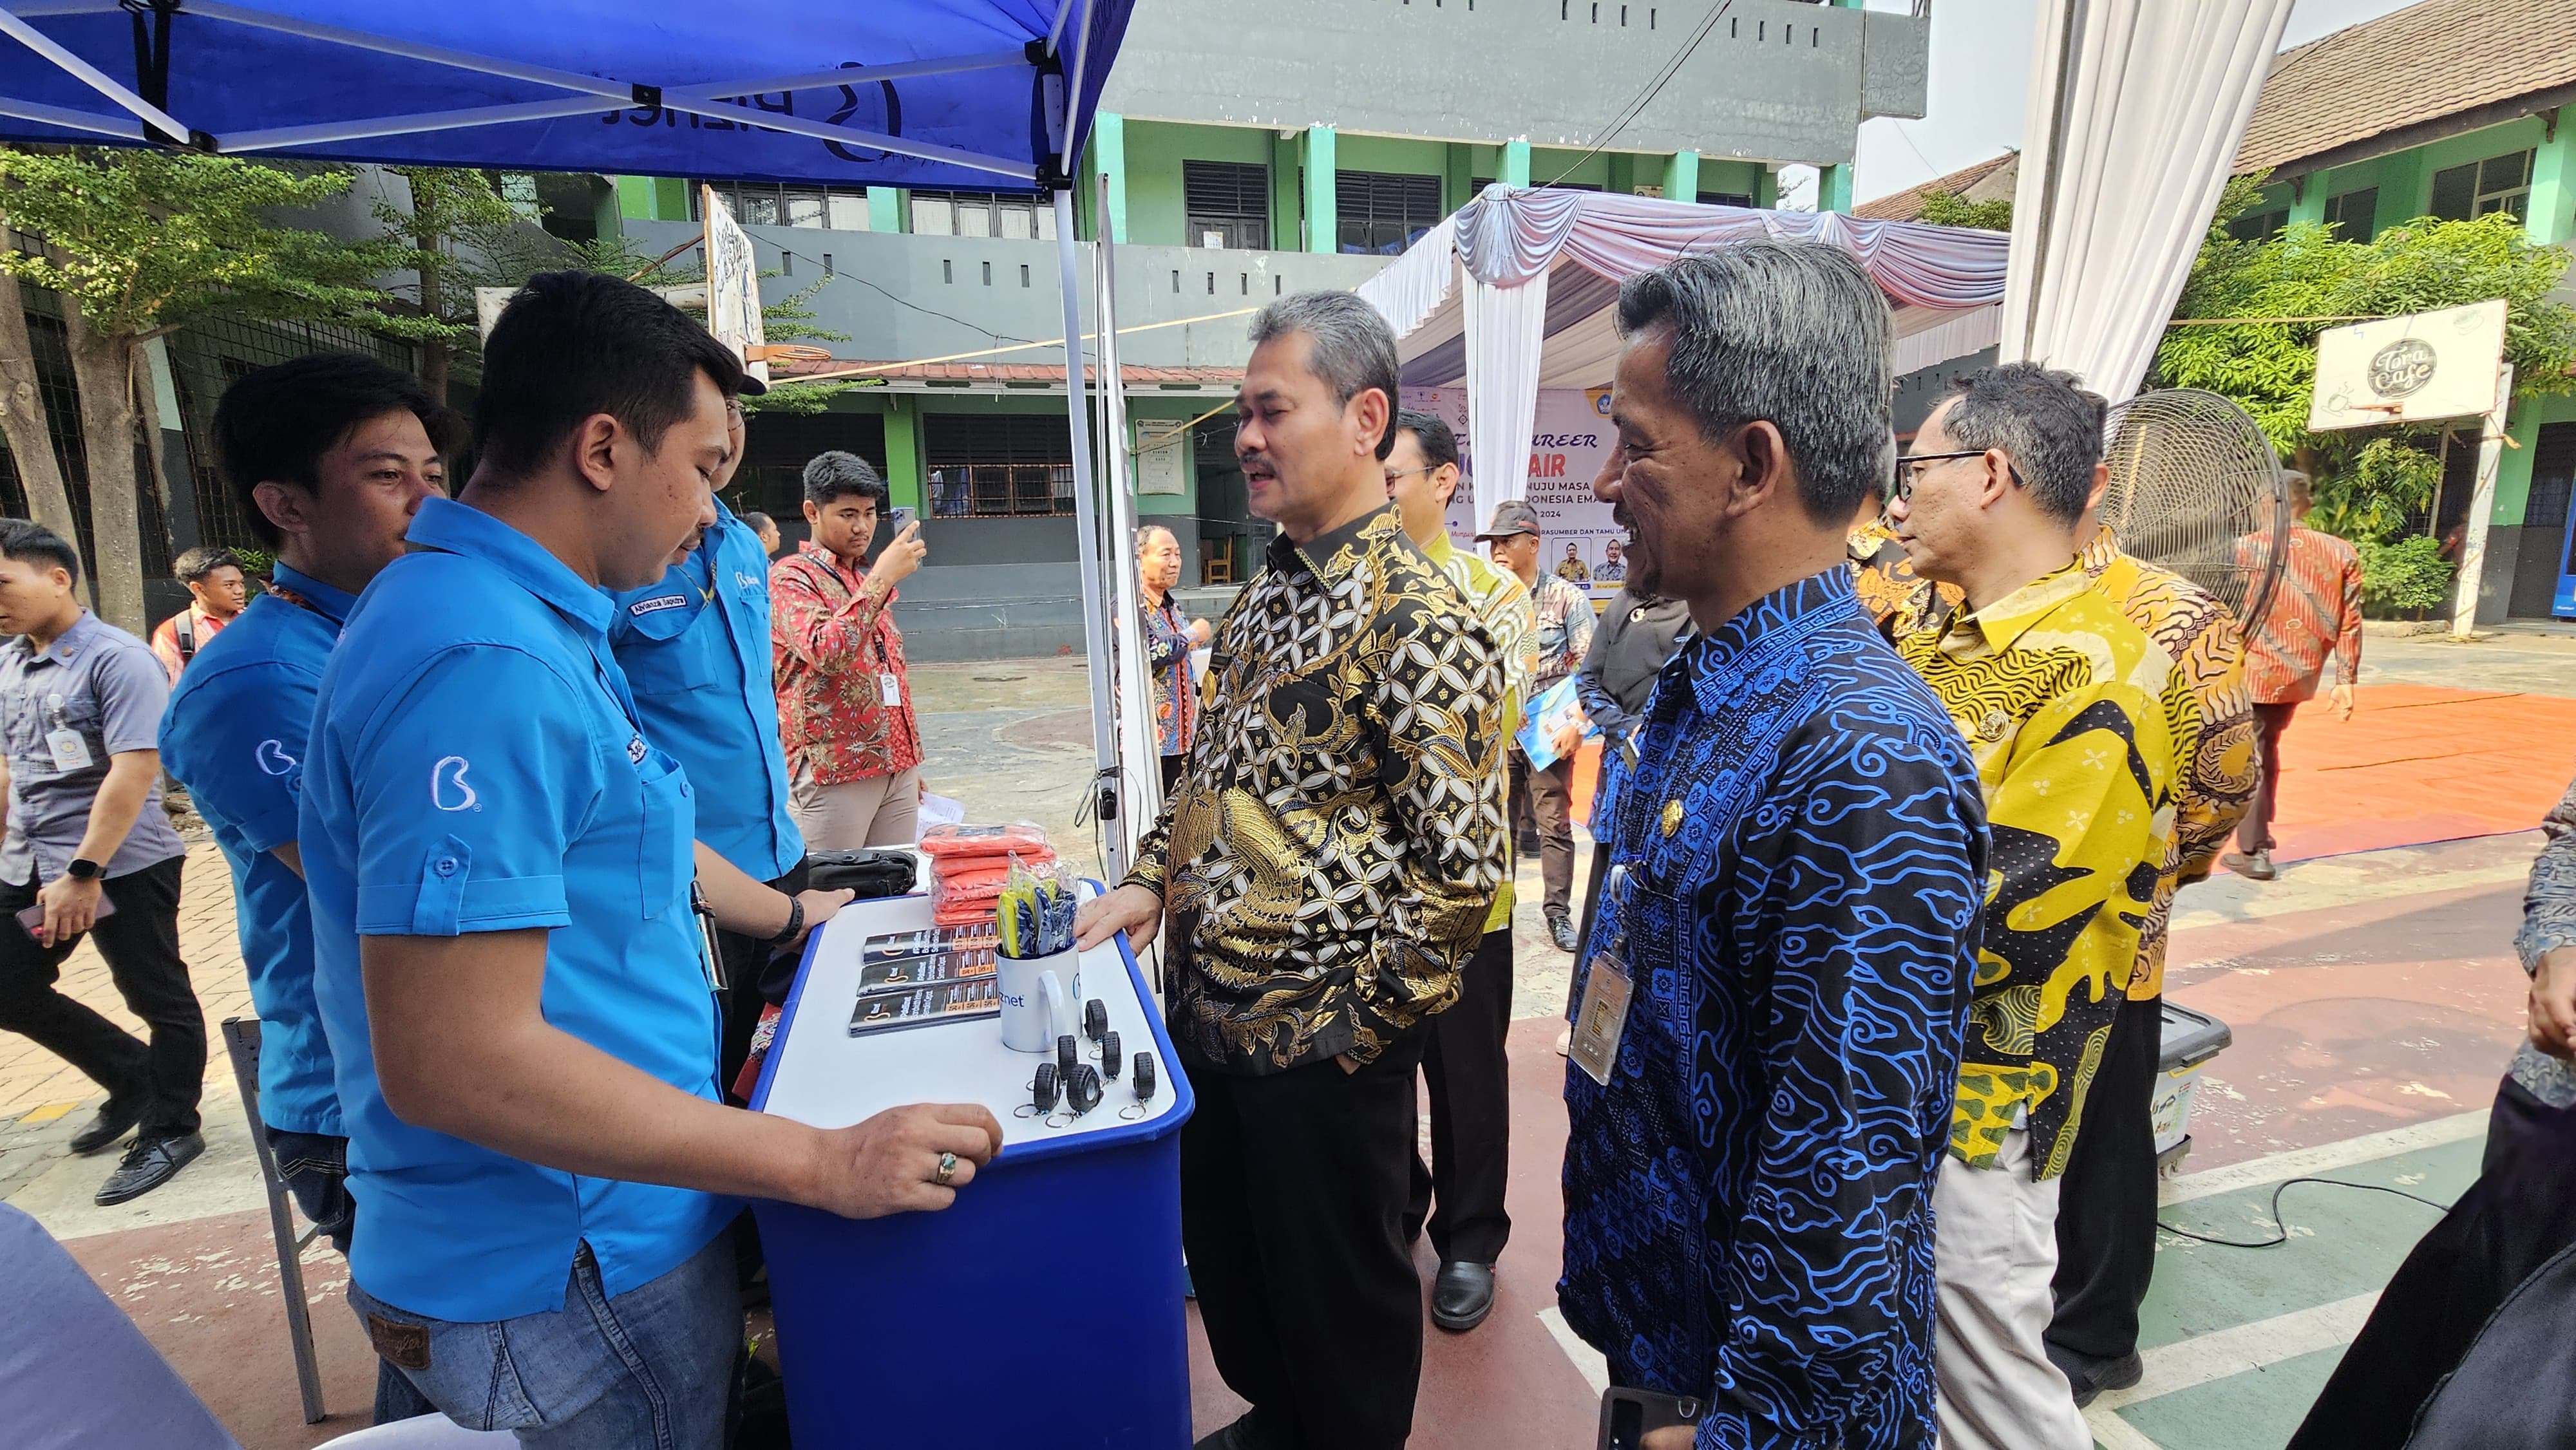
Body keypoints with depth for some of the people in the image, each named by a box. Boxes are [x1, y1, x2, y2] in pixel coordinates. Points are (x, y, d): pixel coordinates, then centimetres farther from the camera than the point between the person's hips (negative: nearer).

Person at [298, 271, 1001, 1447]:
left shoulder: (528, 622, 6)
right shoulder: (482, 664, -28)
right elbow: (452, 1062, -30)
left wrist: (791, 913, 29)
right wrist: (822, 1164, -27)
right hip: (577, 1274, -9)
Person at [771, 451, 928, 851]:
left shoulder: (869, 578, 19)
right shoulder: (791, 577, -5)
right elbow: (826, 653, -23)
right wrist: (881, 579, -23)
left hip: (897, 765, 7)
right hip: (836, 769, -7)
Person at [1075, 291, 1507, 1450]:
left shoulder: (1417, 622, -20)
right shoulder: (1266, 593, 6)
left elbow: (1460, 867, -22)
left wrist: (1361, 1028, -18)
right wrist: (1151, 880, 6)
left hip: (1321, 1044, -8)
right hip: (1206, 1006, 9)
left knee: (1339, 1298, 16)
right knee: (1223, 1257, 27)